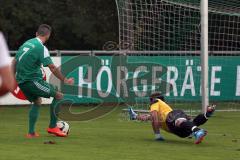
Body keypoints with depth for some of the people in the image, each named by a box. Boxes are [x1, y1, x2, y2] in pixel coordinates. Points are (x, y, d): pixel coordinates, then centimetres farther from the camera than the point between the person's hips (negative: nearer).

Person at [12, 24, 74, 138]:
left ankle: (31, 133, 22)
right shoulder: (41, 48, -13)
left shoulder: (26, 43, 12)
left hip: (21, 81, 9)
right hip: (32, 80, -8)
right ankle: (52, 127, 2)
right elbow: (52, 68, -18)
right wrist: (65, 80, -11)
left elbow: (15, 62, 19)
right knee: (59, 96, -2)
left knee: (37, 102, 26)